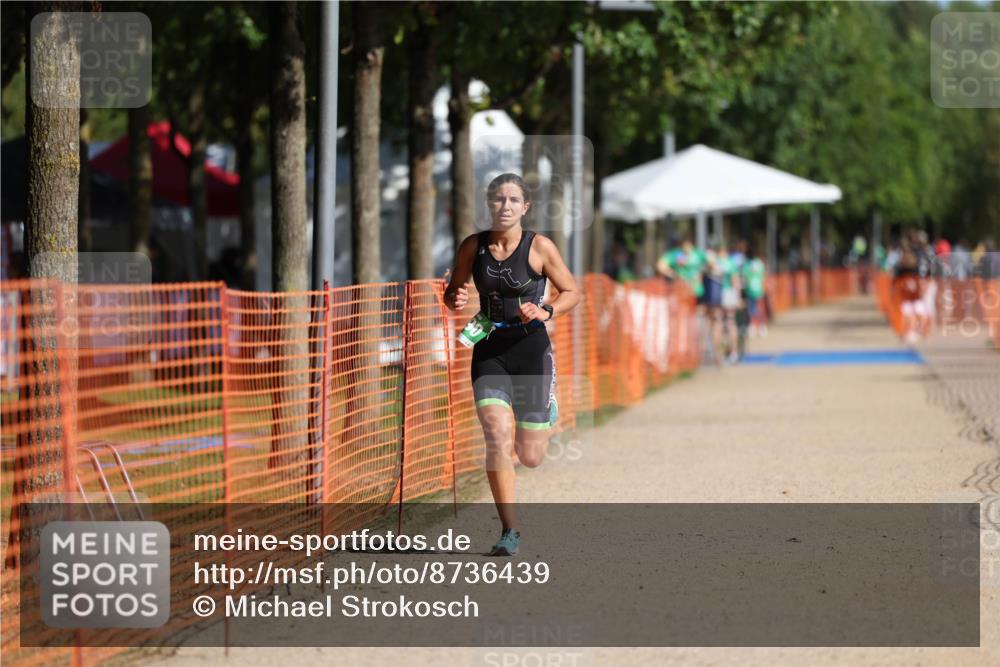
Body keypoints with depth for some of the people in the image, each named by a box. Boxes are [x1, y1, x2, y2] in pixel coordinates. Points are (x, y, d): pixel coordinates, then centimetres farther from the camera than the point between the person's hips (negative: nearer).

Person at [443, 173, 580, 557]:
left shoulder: (539, 247, -6)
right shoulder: (473, 247, 1)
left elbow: (572, 292, 3)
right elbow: (452, 292, 13)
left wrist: (546, 311, -16)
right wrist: (455, 300, -11)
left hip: (531, 349, -2)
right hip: (489, 352, 2)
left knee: (530, 457, 5)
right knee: (497, 437, -17)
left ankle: (547, 415, 43)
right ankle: (509, 531, -7)